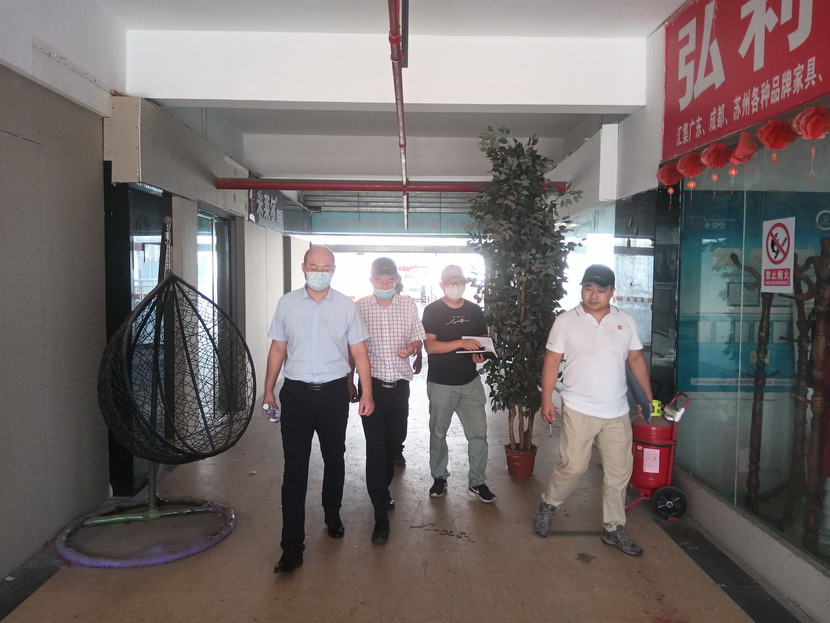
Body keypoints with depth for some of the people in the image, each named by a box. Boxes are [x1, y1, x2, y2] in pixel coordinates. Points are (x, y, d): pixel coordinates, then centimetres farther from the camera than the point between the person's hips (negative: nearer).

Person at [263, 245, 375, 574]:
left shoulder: (346, 306, -1)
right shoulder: (287, 303, 2)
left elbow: (359, 352, 0)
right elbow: (277, 350, 7)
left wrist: (367, 393, -5)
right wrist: (268, 390, 5)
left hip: (334, 392, 1)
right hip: (296, 393, 0)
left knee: (334, 460, 17)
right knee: (294, 468, -1)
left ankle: (332, 516, 41)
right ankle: (292, 547, 5)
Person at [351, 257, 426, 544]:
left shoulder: (408, 305, 2)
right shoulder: (360, 307, -4)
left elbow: (419, 339, 10)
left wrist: (411, 348, -13)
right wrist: (349, 382, 2)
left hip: (400, 384, 3)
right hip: (372, 384, -3)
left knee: (394, 442, 14)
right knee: (375, 447, -4)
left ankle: (382, 489, 40)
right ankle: (381, 515, 1)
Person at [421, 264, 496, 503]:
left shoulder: (474, 310, 6)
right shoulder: (432, 310, -6)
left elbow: (483, 340, 15)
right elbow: (430, 346, -17)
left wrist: (480, 355, -8)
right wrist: (461, 343, -28)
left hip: (470, 382, 3)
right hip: (441, 384, -3)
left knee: (478, 433, 3)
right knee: (438, 433, 12)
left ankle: (477, 482, 18)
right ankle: (439, 477, 30)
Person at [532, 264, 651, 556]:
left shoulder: (626, 321, 5)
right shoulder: (566, 321, -5)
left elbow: (636, 359, 12)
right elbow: (552, 362, -4)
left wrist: (649, 397, 10)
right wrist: (546, 398, -10)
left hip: (617, 412, 4)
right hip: (579, 410, -4)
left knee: (619, 472, 10)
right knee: (572, 466, -1)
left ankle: (614, 529, 26)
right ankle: (548, 506, 26)